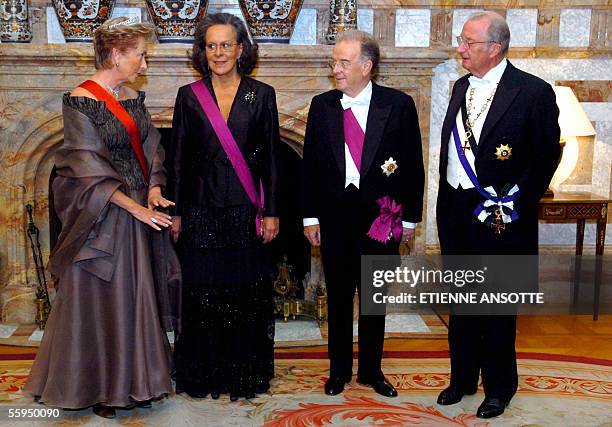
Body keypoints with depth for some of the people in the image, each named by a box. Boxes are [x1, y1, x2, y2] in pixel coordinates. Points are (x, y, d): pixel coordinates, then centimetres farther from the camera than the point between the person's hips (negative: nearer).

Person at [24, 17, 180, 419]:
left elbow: (151, 147, 9)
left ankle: (131, 380, 27)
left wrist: (154, 188, -10)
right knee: (99, 299, 3)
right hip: (101, 216, -7)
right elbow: (89, 166, -17)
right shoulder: (81, 101, -13)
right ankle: (95, 387, 19)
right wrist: (133, 206, -21)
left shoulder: (133, 97, 9)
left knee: (135, 297, 13)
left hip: (140, 210, 7)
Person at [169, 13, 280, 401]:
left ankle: (246, 375, 18)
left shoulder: (262, 95, 3)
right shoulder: (189, 96, 5)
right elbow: (178, 158, 6)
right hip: (201, 212, 1)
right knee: (202, 293, 5)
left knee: (247, 293, 4)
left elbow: (271, 158, 3)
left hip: (246, 211, 0)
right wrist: (176, 213, 2)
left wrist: (271, 212, -2)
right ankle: (203, 375, 19)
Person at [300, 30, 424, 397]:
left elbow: (413, 165, -1)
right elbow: (310, 164, 5)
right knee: (338, 297, 11)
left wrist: (410, 217, -1)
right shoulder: (322, 106, 3)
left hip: (382, 216, -1)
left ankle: (372, 370, 27)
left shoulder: (399, 105, -4)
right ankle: (339, 370, 26)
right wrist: (310, 217, 2)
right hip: (334, 214, 2)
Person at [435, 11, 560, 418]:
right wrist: (444, 205, 11)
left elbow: (546, 156, -9)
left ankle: (499, 387, 24)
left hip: (498, 216, -6)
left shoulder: (534, 91, -10)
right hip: (455, 212, 6)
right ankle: (463, 378, 32)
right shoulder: (462, 87, 9)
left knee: (497, 307, 7)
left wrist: (514, 203, -13)